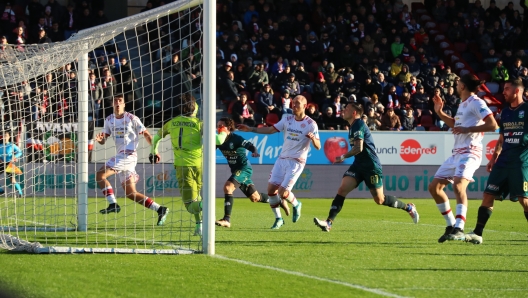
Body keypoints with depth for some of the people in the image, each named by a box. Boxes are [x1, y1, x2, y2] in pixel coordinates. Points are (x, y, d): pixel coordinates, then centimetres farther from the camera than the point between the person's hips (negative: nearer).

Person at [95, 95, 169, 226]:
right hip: (120, 155, 7)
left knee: (100, 175, -18)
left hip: (129, 155, -7)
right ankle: (160, 209, 8)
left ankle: (113, 204, -16)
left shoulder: (132, 119, -4)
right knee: (130, 194, 5)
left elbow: (146, 134, 0)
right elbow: (103, 140, 14)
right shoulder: (109, 120, 12)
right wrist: (99, 139, -10)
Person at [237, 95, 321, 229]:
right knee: (271, 188, -4)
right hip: (282, 158, 6)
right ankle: (278, 219, 12)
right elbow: (270, 130, 14)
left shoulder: (311, 124, -9)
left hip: (296, 162, -6)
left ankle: (296, 205, 20)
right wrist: (250, 129, 9)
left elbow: (318, 147, -11)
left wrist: (313, 138, -33)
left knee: (283, 193, -13)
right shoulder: (287, 119, 7)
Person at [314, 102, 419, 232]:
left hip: (371, 166, -9)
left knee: (379, 199, -1)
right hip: (359, 165, 9)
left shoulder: (358, 125, -15)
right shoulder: (353, 126, 15)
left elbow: (359, 148, -23)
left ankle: (409, 207, 21)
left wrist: (343, 157, -12)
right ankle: (329, 223, -19)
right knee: (342, 190, -10)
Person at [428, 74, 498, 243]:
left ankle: (459, 229, -41)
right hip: (457, 153, 10)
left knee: (458, 184, -31)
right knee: (434, 186, 9)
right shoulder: (463, 104, 19)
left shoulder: (476, 103, -8)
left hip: (469, 152, -10)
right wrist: (439, 112, 24)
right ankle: (451, 226, 16)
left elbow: (493, 125, -19)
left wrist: (467, 129, -21)